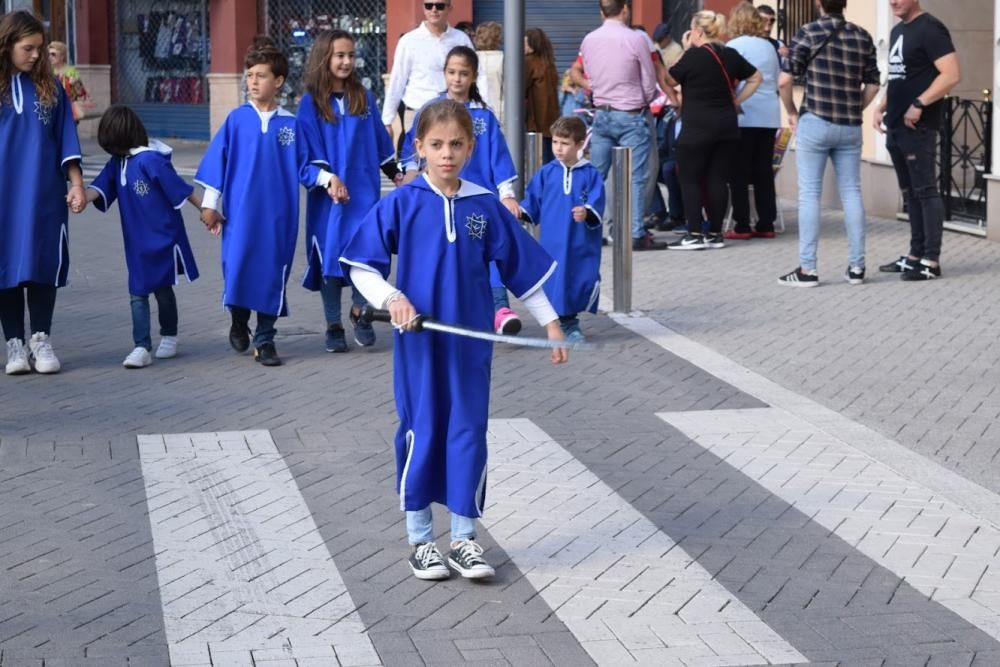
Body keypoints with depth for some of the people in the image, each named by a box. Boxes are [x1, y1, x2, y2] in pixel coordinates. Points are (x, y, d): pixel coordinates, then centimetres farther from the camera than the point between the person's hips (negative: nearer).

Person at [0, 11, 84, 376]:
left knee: (43, 265, 0)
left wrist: (77, 184, 0)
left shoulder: (50, 87, 6)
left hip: (44, 194, 1)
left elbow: (66, 139, 7)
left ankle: (40, 340, 9)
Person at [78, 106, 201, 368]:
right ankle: (142, 347, -2)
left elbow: (181, 189, -16)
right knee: (137, 293, 0)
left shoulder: (151, 160, -19)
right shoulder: (118, 162, 4)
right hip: (137, 242, 6)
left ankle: (169, 337, 28)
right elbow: (100, 187, -6)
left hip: (162, 238, -6)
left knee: (163, 289, 9)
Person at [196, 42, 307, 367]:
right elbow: (216, 160, 3)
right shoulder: (237, 119, 2)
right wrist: (209, 204, 1)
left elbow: (304, 164, 6)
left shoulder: (290, 124, 3)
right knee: (237, 267, -4)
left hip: (278, 214, 1)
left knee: (272, 272, 3)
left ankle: (264, 340, 14)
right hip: (241, 211, -1)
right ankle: (238, 321, 24)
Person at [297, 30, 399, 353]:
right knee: (330, 255, 3)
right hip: (328, 193, -2)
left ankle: (359, 310, 17)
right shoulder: (310, 103, -1)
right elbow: (307, 150, -6)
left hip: (364, 190, 2)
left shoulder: (364, 97, 8)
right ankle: (333, 325, 13)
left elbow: (379, 139, 16)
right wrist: (328, 179, -18)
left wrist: (396, 173, 20)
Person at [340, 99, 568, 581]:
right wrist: (391, 299, -19)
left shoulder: (485, 207, 1)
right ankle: (420, 540, 17)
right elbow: (362, 265, -4)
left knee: (469, 433, 5)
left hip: (471, 343, 2)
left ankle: (464, 538, 16)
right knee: (421, 435, 5)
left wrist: (550, 321, 9)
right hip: (419, 342, -2)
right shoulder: (401, 204, -5)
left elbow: (522, 268, 8)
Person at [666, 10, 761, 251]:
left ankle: (694, 235, -3)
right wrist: (736, 102, 15)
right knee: (718, 180, 8)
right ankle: (715, 233, 10)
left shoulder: (693, 55, -10)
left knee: (690, 180, 1)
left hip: (697, 129, -6)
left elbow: (670, 79, 3)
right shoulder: (730, 55, 7)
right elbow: (756, 78, 18)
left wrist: (684, 50, 10)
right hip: (727, 127, 6)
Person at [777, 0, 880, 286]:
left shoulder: (808, 32, -6)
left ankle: (807, 269, -1)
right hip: (851, 126, 4)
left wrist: (792, 112, 5)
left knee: (810, 194, 0)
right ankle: (856, 266, 11)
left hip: (815, 122, -4)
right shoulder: (862, 37, 7)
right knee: (851, 193, 9)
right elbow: (873, 85, 10)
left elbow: (785, 81, -9)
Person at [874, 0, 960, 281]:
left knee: (926, 191, -6)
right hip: (895, 127, 9)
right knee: (910, 193, 12)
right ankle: (916, 255, 19)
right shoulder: (897, 31, 17)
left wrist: (918, 105, -21)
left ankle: (931, 261, -3)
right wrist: (882, 108, 13)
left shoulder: (930, 29, -11)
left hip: (918, 127, -9)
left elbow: (952, 74, -19)